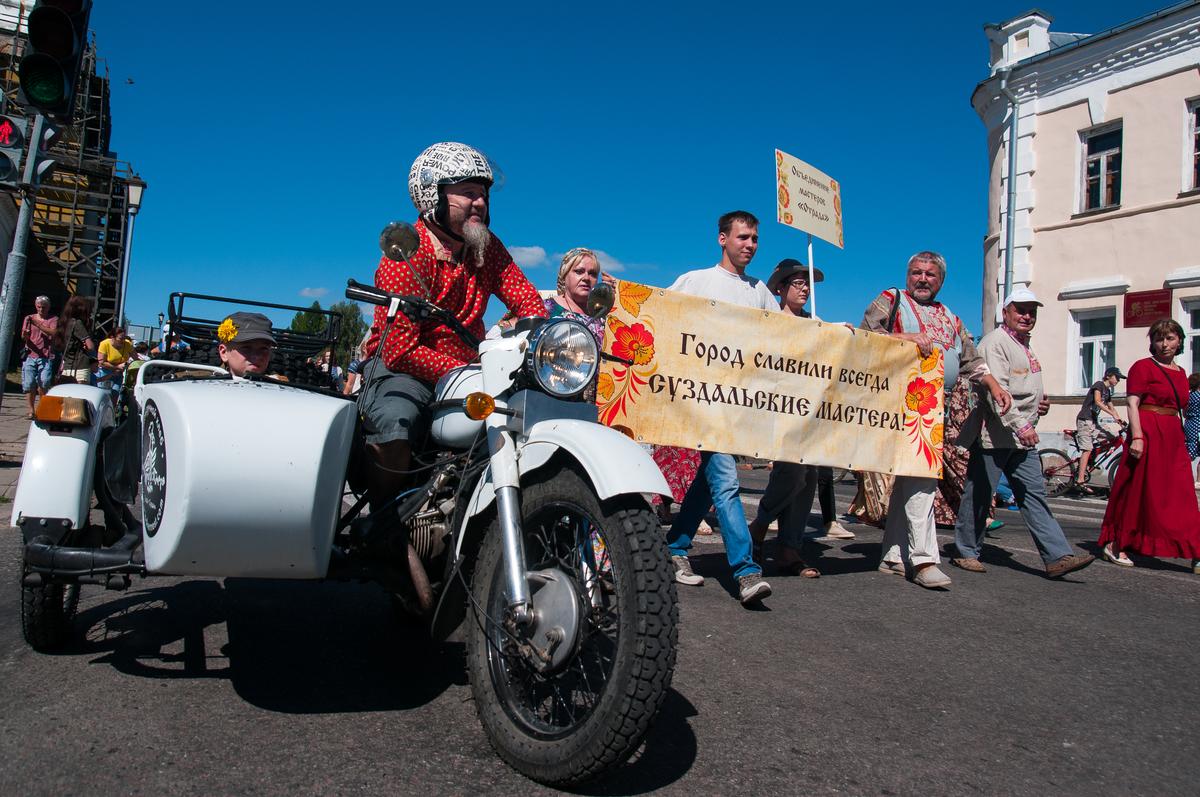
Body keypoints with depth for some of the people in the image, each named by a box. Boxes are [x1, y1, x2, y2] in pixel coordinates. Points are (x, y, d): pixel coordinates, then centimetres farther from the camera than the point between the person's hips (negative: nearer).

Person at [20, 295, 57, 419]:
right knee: (29, 384, -4)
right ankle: (31, 410, 3)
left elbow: (53, 333, -10)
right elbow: (23, 337, 5)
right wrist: (25, 334, -18)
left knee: (43, 383, -10)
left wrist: (38, 324, -20)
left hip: (46, 357, -2)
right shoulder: (29, 318, 15)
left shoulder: (53, 319, 9)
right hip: (30, 356, 2)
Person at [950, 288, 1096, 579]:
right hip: (994, 435, -9)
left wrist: (1041, 403, 13)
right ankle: (966, 552, 10)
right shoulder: (995, 342, -9)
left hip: (1023, 437, 9)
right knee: (979, 495, -1)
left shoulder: (1025, 346, 22)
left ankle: (1058, 557, 3)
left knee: (1034, 494, 5)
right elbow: (996, 389, -20)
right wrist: (1020, 425, -25)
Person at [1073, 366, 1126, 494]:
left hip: (1094, 421, 9)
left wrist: (1120, 420, 14)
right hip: (1085, 420, -9)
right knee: (1087, 449, -15)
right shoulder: (1099, 385, -8)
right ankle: (1080, 481, -19)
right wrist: (1114, 415, -26)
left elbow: (1111, 407, 26)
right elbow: (1097, 401, -22)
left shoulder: (1107, 391, 19)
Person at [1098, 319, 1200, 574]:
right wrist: (1137, 436, -22)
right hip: (1148, 434, -7)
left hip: (1173, 439, 7)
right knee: (1136, 492, -1)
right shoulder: (1143, 367, -5)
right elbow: (1133, 403, -13)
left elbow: (1179, 409, 22)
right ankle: (1113, 546, 10)